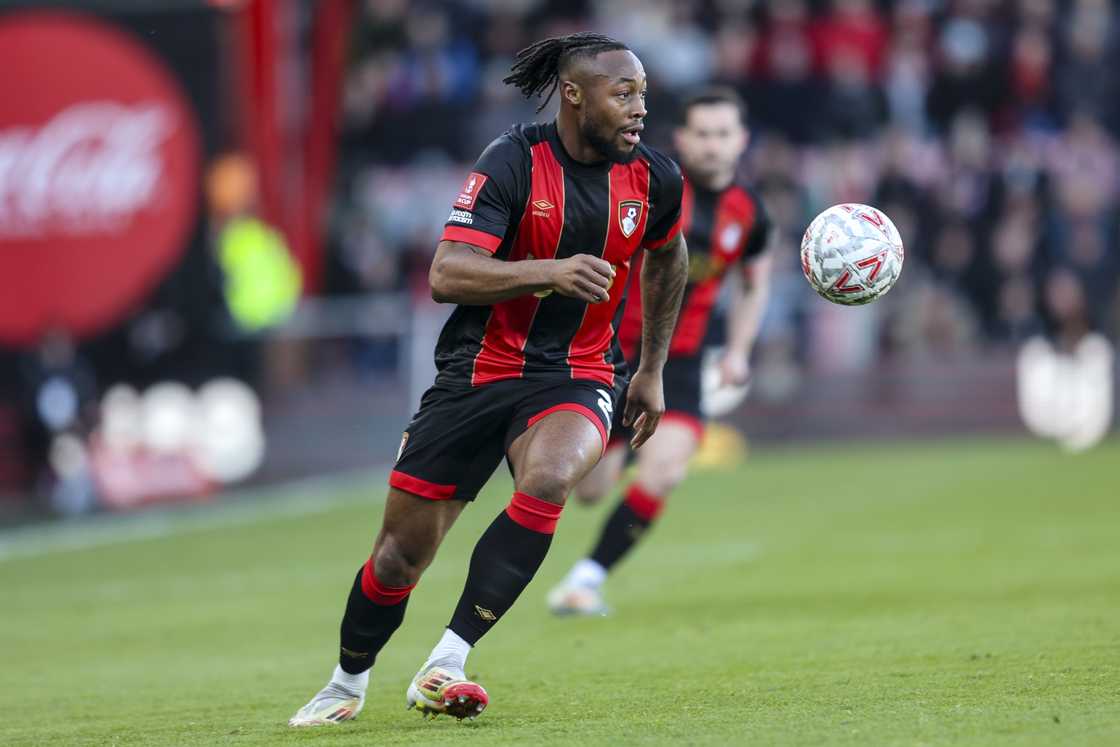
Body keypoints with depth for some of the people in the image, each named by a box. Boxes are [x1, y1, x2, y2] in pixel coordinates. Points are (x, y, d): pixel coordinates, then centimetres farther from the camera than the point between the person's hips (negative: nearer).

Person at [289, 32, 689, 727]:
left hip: (577, 378, 1)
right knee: (400, 556, 3)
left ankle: (443, 668, -29)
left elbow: (668, 258, 21)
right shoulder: (514, 162, -15)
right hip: (477, 373, -1)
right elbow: (447, 275, -24)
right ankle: (348, 683, 33)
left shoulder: (655, 178, -3)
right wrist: (549, 271, -38)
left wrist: (653, 371, 21)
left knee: (547, 480, -34)